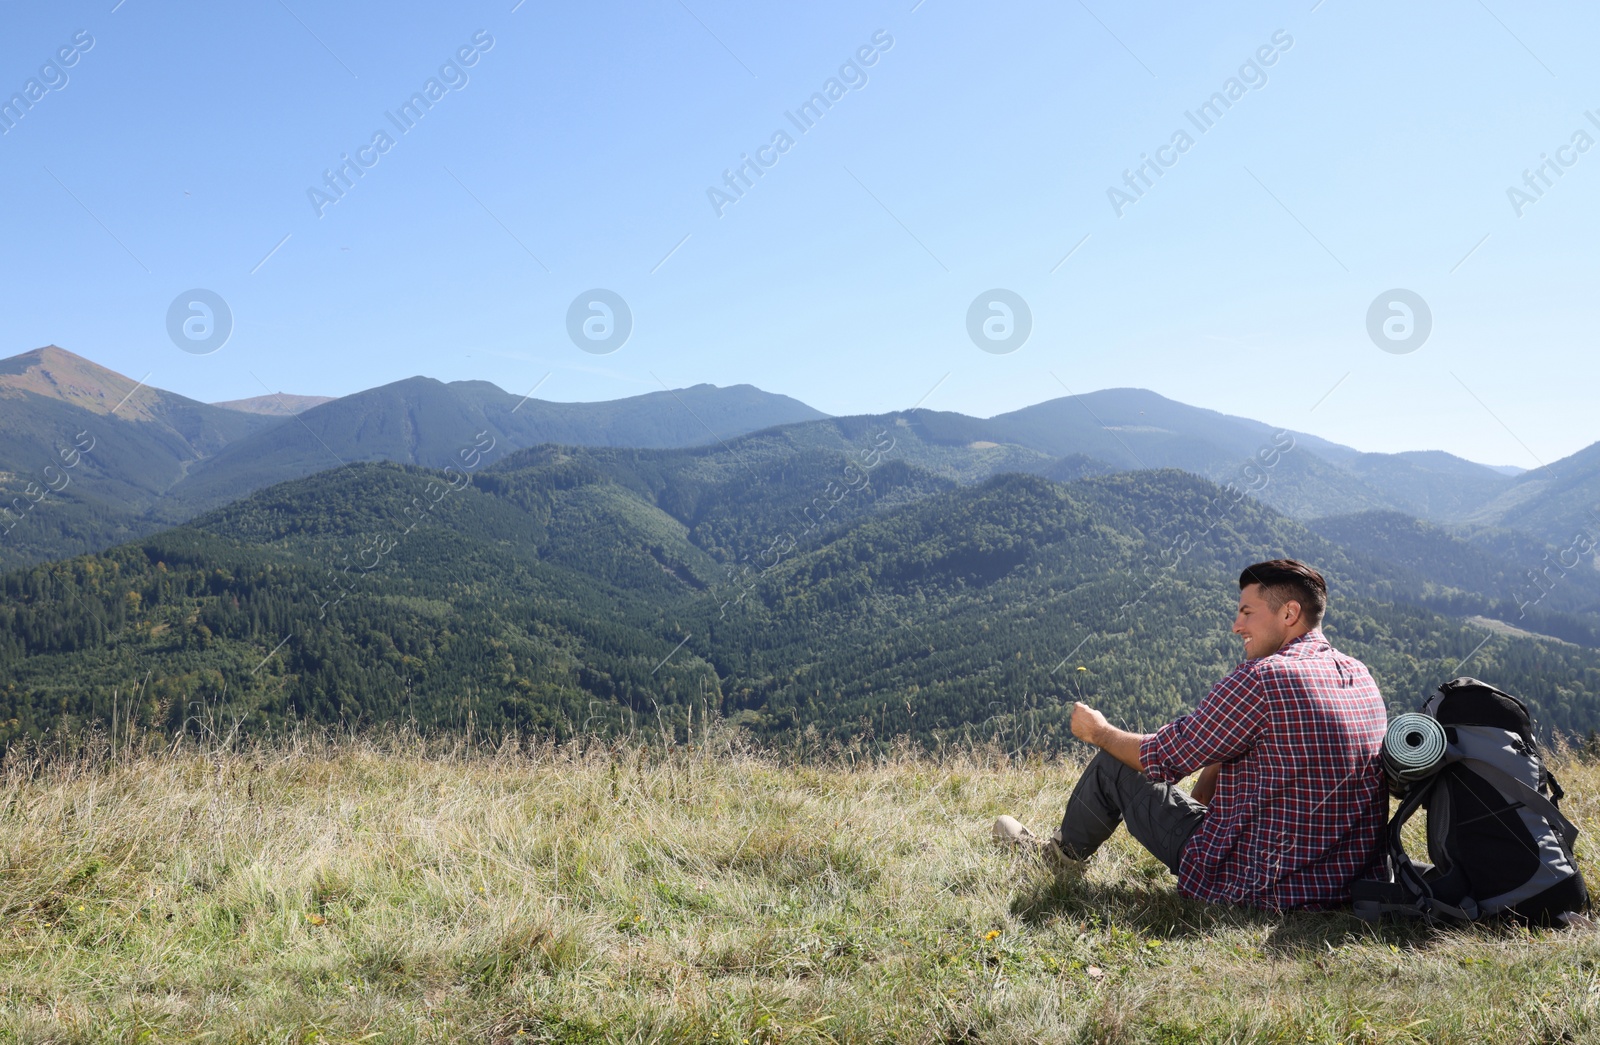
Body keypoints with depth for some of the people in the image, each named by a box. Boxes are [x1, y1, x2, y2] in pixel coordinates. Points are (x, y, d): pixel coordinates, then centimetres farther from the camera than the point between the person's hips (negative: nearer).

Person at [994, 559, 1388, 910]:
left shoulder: (1262, 677, -21)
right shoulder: (1362, 676, 4)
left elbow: (1162, 757, -10)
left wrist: (1099, 731, 7)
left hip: (1263, 885, -8)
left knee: (1112, 767, 9)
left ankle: (1056, 858, 37)